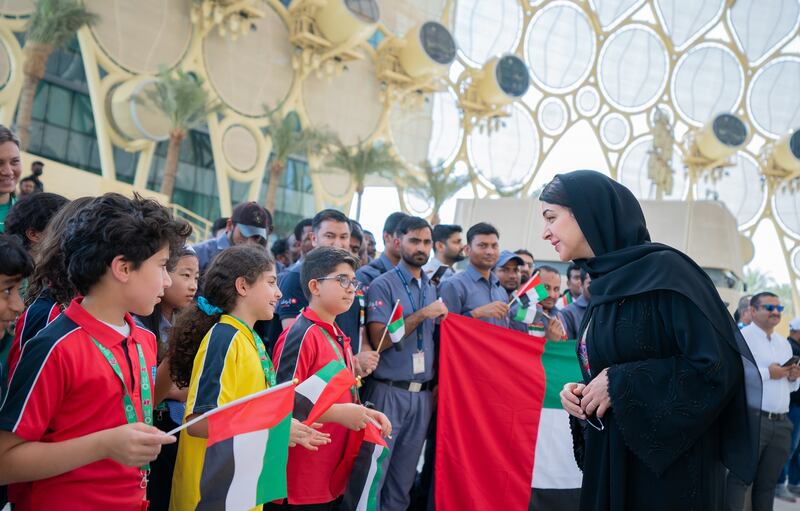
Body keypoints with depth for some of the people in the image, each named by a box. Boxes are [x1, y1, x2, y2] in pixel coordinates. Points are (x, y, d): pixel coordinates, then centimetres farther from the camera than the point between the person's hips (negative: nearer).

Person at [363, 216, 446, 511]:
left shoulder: (432, 289, 12)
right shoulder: (383, 285, -7)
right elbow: (379, 340, -15)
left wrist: (437, 383, 5)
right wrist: (422, 315, -17)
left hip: (422, 395, 6)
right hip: (388, 392, -6)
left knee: (404, 476, 13)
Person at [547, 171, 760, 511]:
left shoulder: (664, 271, -15)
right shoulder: (604, 286, 9)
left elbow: (719, 367, -21)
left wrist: (619, 384, -17)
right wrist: (582, 395, -2)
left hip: (671, 470, -7)